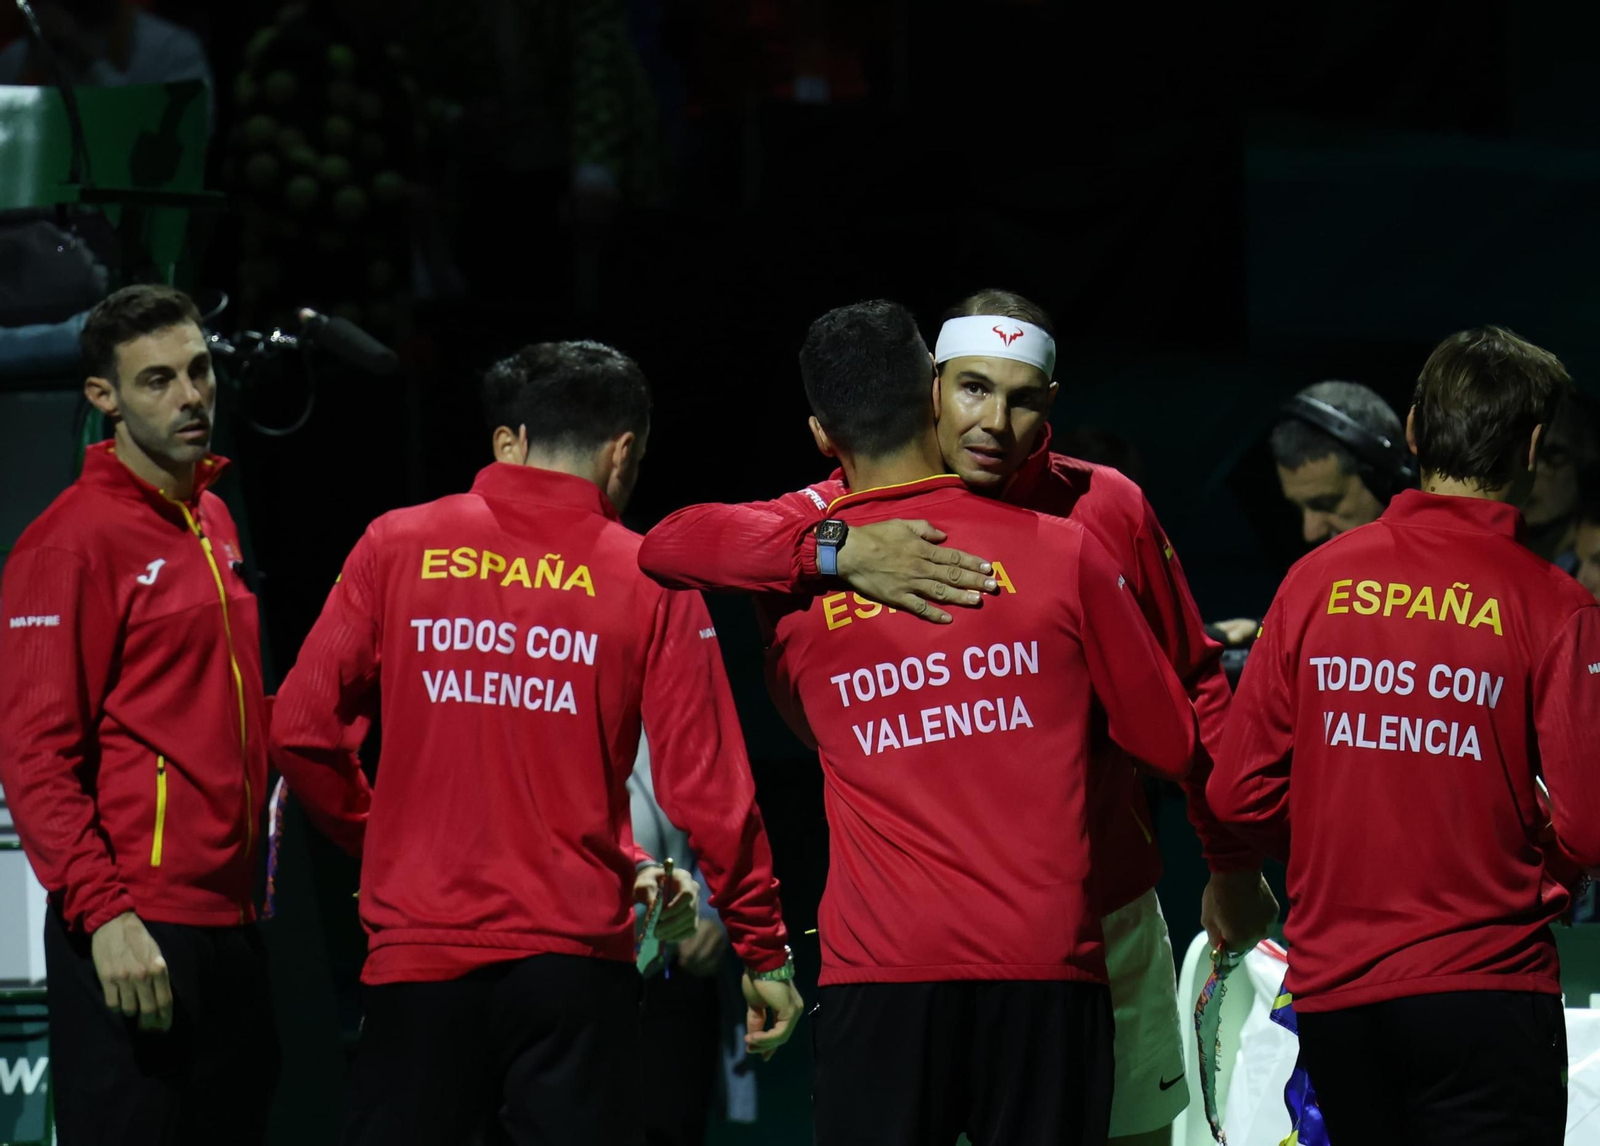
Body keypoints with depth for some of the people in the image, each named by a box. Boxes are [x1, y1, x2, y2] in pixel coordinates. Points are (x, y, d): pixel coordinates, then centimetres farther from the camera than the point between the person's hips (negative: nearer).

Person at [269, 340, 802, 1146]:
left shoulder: (396, 547, 2)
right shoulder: (648, 580, -2)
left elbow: (301, 729, 0)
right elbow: (705, 788, -4)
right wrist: (764, 950, 6)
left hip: (419, 954, 1)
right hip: (575, 959, -1)